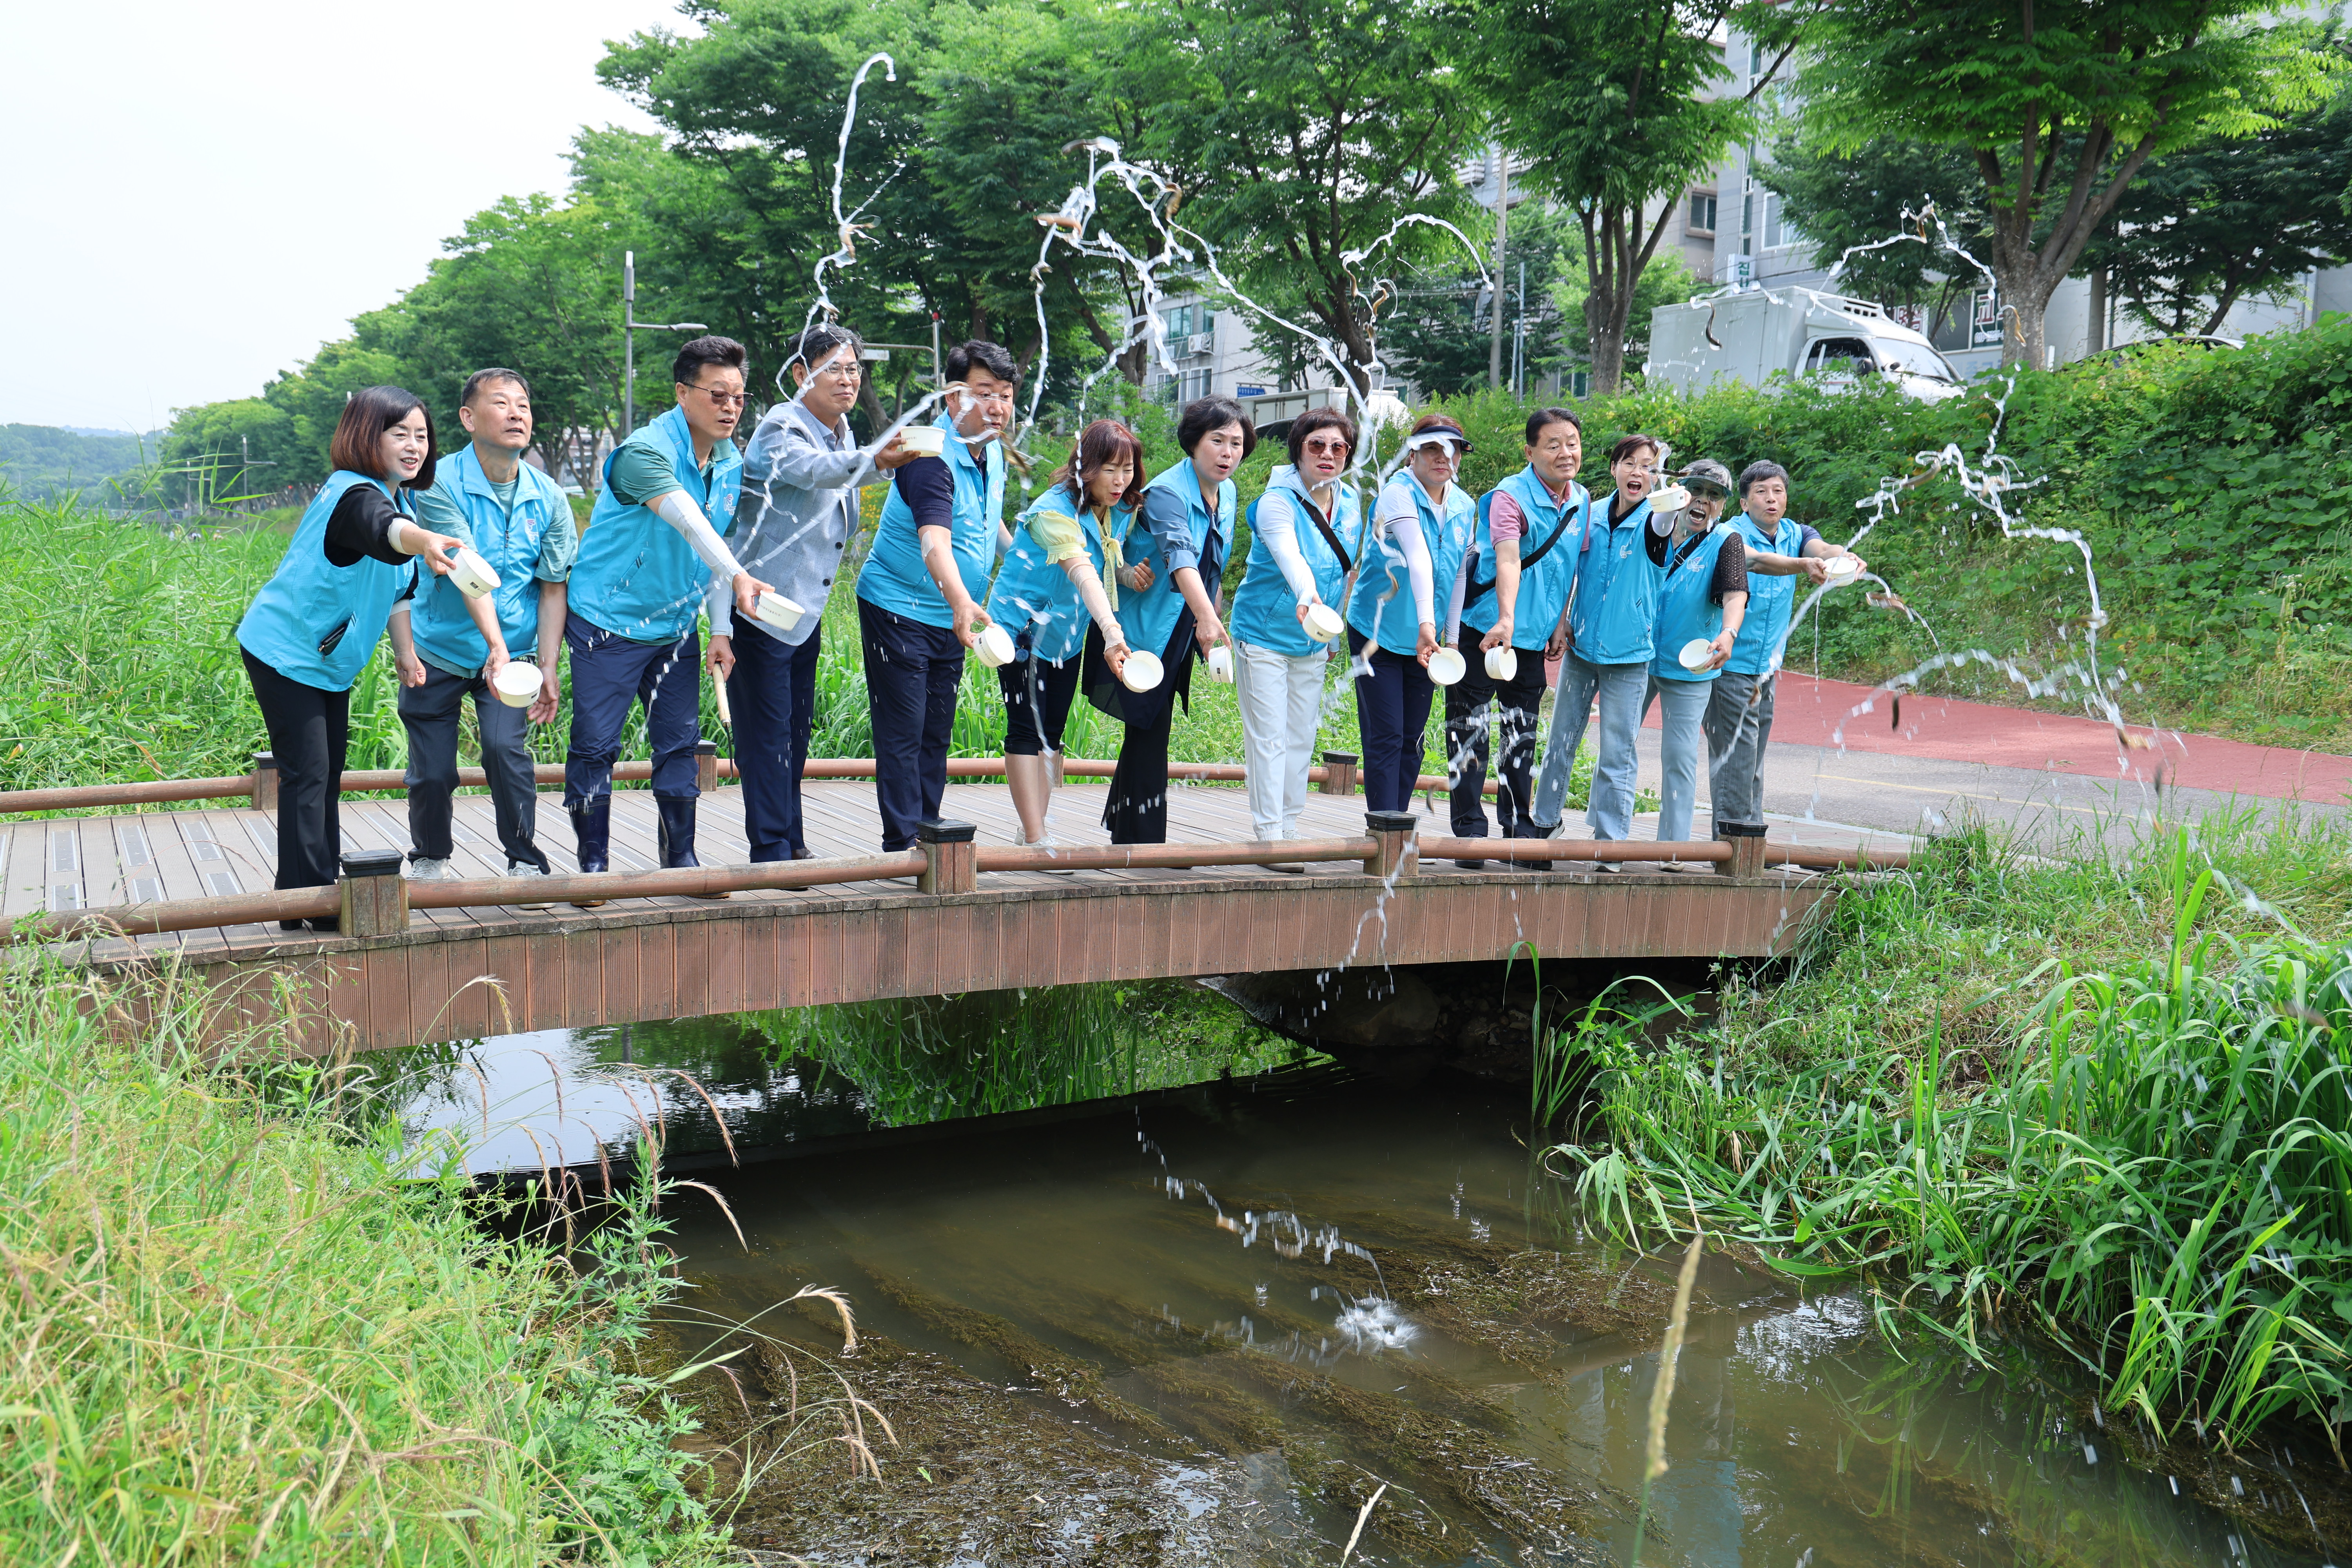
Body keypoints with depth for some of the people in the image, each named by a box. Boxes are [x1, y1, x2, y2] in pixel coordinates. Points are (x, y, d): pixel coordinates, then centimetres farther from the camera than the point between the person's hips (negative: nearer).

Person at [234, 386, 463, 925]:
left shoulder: (400, 500, 7)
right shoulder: (354, 495, -24)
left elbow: (396, 588, 17)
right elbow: (383, 531, -50)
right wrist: (421, 541, -70)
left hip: (328, 659, 10)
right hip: (285, 652, -10)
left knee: (328, 773, 14)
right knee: (306, 773, -11)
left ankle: (323, 890, 23)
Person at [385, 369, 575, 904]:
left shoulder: (547, 498, -3)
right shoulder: (440, 484, -15)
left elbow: (553, 589, 2)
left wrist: (548, 669, -6)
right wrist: (495, 645, -39)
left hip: (512, 650, 1)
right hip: (438, 651, -1)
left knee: (506, 748, -19)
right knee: (432, 771, 3)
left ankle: (526, 861, -1)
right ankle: (430, 860, 30)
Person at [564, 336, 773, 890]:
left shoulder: (732, 464, 5)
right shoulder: (646, 450, -20)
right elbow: (688, 521, -36)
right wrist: (737, 577, -49)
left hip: (676, 627, 6)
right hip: (609, 621, -6)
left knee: (681, 742, 6)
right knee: (595, 745, -2)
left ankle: (681, 855, 18)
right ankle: (593, 862, 10)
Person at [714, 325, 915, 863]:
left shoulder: (842, 431, 8)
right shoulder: (781, 431, -20)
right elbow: (815, 470, -41)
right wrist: (873, 463, -58)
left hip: (807, 611, 8)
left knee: (796, 732, 15)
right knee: (767, 734, -6)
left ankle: (792, 844, 26)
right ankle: (771, 851, -1)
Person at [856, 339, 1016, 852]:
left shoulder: (993, 451, 3)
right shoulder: (931, 457, -25)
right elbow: (934, 541, -41)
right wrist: (962, 603, -55)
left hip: (952, 617, 8)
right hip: (898, 610, -8)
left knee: (937, 733, 13)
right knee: (903, 733, -6)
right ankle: (902, 845, -2)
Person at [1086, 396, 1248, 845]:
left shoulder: (1228, 494, 5)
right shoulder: (1167, 491, -21)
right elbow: (1180, 557, -38)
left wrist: (1212, 616, 21)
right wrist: (1206, 617, -51)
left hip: (1180, 635, 8)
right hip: (1144, 629, -8)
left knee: (1150, 734, 14)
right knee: (1149, 735, -8)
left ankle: (1124, 835, 26)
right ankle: (1144, 845, -2)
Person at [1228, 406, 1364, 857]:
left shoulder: (1350, 504, 2)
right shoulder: (1277, 501, -19)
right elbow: (1289, 555, -39)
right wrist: (1307, 596, -57)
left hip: (1312, 642, 6)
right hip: (1264, 635, -6)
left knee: (1302, 738, 10)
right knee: (1269, 738, -7)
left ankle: (1289, 828, 19)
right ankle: (1269, 836, -5)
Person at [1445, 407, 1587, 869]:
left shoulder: (1582, 502, 7)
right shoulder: (1510, 497, -15)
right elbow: (1507, 559, -31)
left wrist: (1562, 623, 11)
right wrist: (1505, 619, -44)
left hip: (1535, 639, 6)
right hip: (1485, 630, -6)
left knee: (1522, 735, 11)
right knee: (1470, 731, -2)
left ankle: (1519, 830, 19)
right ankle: (1469, 832, 4)